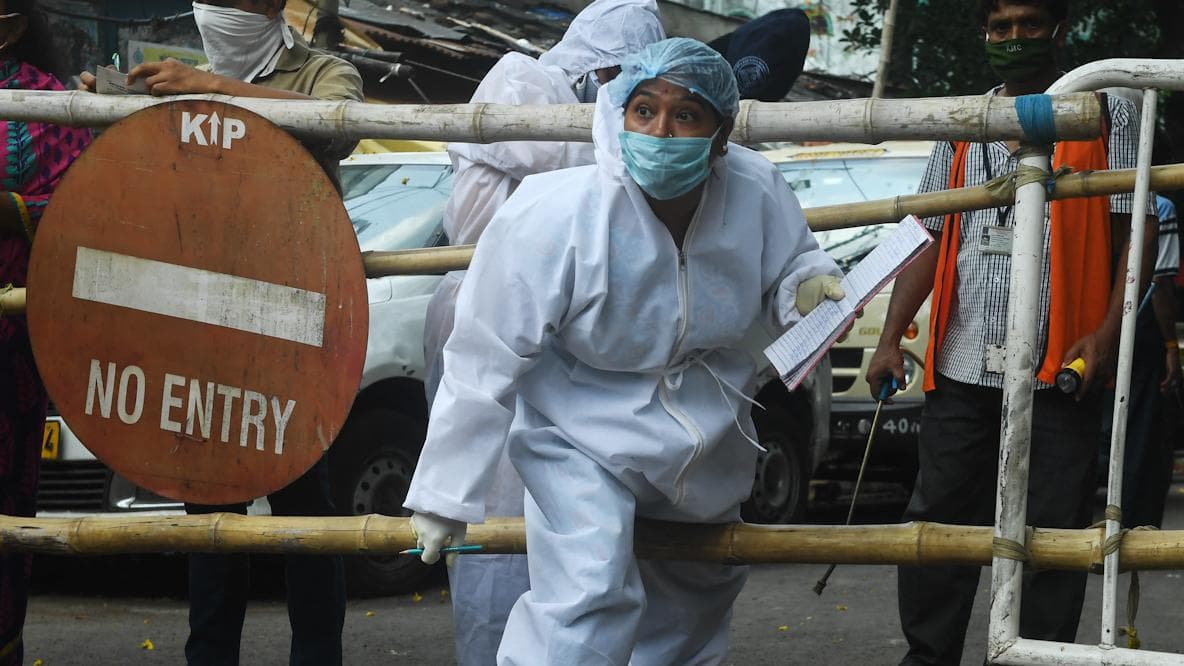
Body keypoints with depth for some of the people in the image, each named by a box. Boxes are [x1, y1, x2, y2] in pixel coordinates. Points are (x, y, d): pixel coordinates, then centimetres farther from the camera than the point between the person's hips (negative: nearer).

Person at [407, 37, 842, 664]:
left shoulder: (757, 193, -19)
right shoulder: (552, 218, -31)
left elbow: (787, 265, 5)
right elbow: (484, 364, -24)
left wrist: (807, 288, -21)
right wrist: (444, 498, -19)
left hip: (708, 444, 6)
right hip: (584, 441, -6)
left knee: (698, 591, 26)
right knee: (590, 598, -29)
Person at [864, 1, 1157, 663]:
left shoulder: (1108, 113, 7)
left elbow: (1133, 234, 1)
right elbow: (931, 242, 18)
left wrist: (1107, 332, -12)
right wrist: (891, 338, 8)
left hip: (1061, 367, -4)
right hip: (963, 366, 4)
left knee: (1053, 530, -2)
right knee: (938, 521, 5)